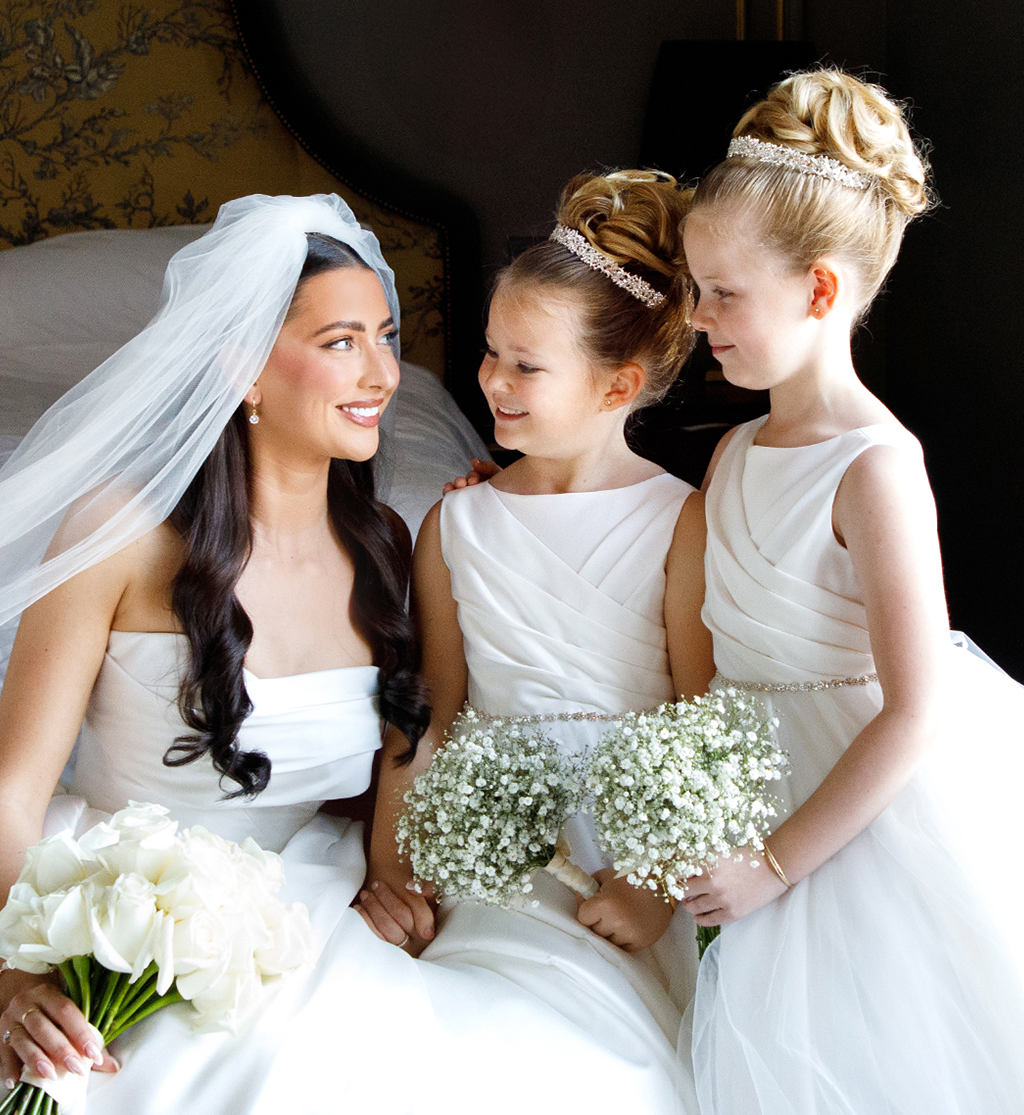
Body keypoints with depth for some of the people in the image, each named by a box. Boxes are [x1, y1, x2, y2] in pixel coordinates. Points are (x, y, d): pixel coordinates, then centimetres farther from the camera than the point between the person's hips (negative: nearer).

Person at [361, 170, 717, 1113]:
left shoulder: (682, 523, -3)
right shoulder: (457, 523, 8)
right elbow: (427, 719, 7)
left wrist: (660, 885, -15)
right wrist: (390, 865, -5)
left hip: (630, 857, -2)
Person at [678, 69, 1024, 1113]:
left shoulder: (874, 468, -20)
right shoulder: (734, 452, 4)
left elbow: (914, 713, -21)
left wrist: (775, 863, -17)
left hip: (868, 816, -7)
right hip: (765, 783, 7)